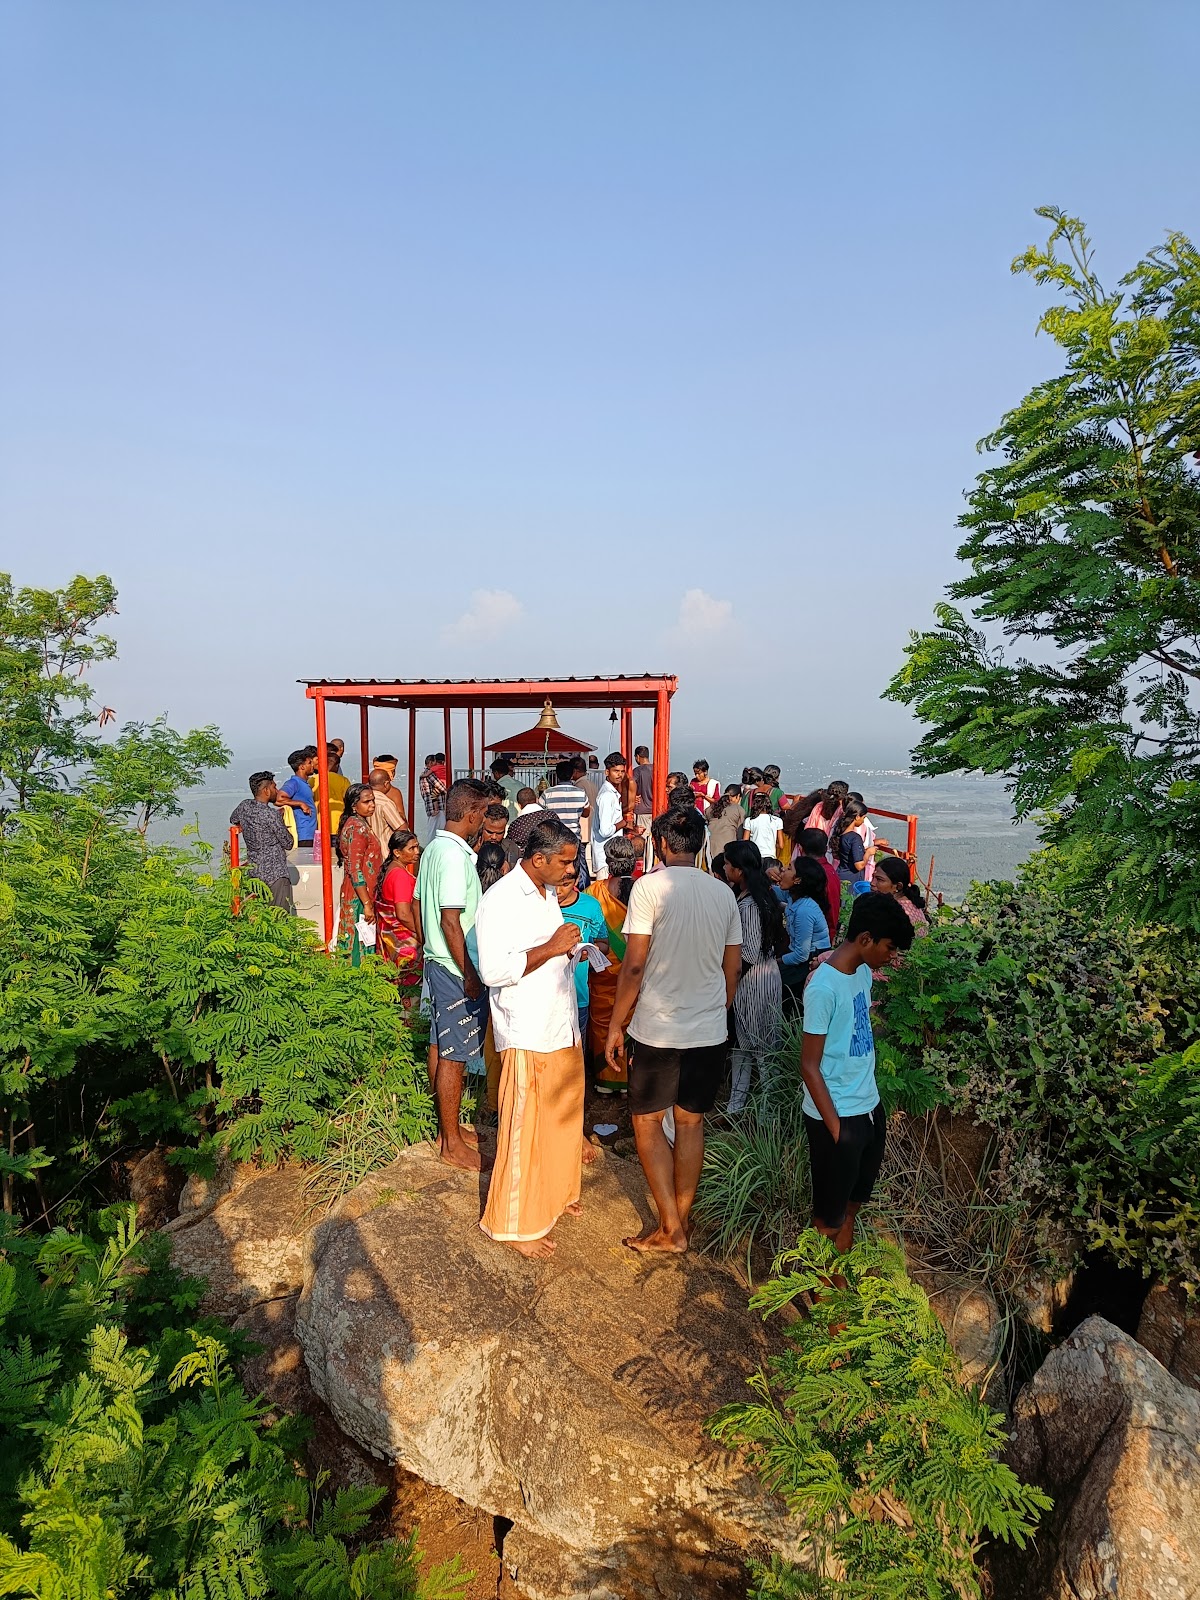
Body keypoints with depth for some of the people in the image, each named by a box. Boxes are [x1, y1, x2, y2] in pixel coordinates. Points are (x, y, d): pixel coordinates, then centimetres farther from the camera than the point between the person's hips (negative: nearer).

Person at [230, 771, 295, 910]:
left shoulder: (244, 806, 3)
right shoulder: (272, 814, -19)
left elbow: (233, 820, 28)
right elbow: (288, 844, -10)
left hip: (253, 871, 8)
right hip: (275, 875, -8)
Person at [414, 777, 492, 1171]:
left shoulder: (433, 847, 7)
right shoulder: (455, 855, -22)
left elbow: (420, 903, 15)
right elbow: (450, 920, -24)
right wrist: (469, 975, -20)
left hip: (437, 960, 10)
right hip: (455, 967, -10)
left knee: (440, 1045, 17)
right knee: (455, 1055, 1)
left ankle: (445, 1127, 30)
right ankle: (453, 1143, 12)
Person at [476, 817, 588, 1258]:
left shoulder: (547, 894, 12)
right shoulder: (501, 899, -17)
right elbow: (494, 971, -25)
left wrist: (573, 952, 4)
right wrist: (552, 948, -24)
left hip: (563, 1028, 9)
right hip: (527, 1036, -9)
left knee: (563, 1116, 19)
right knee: (523, 1130, 1)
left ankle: (555, 1192, 38)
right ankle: (513, 1224, 15)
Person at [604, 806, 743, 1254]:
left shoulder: (650, 886, -13)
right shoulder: (724, 893, 3)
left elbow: (634, 965, -15)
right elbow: (733, 968, 8)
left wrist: (616, 1025, -6)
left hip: (657, 1028, -5)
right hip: (711, 1030, 5)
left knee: (647, 1121, 11)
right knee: (691, 1123, 17)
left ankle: (671, 1229, 11)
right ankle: (682, 1219, 27)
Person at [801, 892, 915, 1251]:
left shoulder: (864, 971, 3)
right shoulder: (824, 987, -23)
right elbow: (809, 1066, -19)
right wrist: (835, 1127, -17)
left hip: (869, 1108, 8)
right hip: (837, 1117, -8)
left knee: (854, 1200, 23)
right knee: (830, 1215, 9)